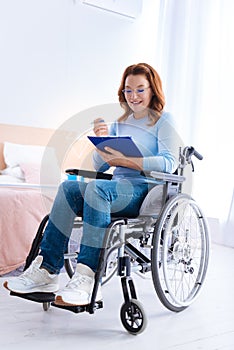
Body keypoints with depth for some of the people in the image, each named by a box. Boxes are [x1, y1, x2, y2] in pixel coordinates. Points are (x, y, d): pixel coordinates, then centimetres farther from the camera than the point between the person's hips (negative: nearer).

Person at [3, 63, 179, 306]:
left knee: (96, 189, -35)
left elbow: (169, 163, -11)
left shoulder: (163, 120, 6)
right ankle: (46, 270, -29)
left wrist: (126, 161, -19)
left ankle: (87, 279, -39)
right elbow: (99, 166, 17)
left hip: (148, 191, -5)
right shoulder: (119, 123, 23)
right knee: (68, 188, -23)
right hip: (118, 188, 6)